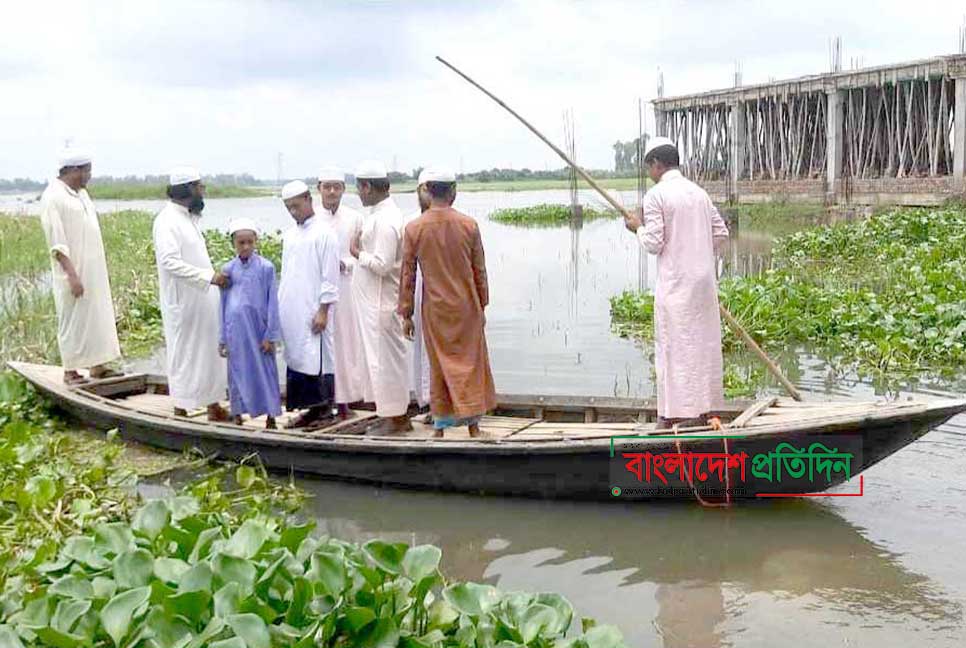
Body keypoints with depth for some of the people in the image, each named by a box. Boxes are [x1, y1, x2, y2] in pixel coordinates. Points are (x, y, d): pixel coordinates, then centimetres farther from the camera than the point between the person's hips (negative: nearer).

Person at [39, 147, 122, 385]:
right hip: (74, 273, -8)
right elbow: (57, 243, -18)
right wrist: (72, 275, -22)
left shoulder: (81, 194, 13)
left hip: (94, 271, 8)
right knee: (73, 320, -1)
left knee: (98, 316, 9)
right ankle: (70, 371, 7)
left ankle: (97, 365, 16)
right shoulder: (53, 198, -13)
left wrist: (102, 272, 17)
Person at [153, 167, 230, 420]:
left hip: (204, 299, 9)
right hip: (183, 302, -9)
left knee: (211, 351, 12)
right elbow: (170, 262, -25)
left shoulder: (190, 217, 11)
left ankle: (213, 405, 22)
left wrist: (215, 276, 10)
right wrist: (209, 276, -28)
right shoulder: (167, 221, -16)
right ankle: (181, 409, 12)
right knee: (184, 355, 1)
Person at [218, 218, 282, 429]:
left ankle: (271, 416, 10)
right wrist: (222, 339, 7)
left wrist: (270, 336, -5)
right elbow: (223, 305, 8)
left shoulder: (266, 267, -4)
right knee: (237, 372, 8)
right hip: (236, 331, 2)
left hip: (259, 328, -2)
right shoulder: (228, 269, 4)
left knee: (265, 371, 3)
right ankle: (238, 416, 17)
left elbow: (272, 303, -2)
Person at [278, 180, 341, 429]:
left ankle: (323, 410, 2)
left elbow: (329, 276, -9)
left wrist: (323, 310, -13)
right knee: (296, 359, 7)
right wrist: (280, 306, 14)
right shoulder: (289, 235, 14)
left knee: (317, 359, -5)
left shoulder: (324, 233, -6)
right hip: (290, 312, 7)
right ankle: (308, 409, 14)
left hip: (313, 310, -7)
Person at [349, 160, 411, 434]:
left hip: (381, 302, -10)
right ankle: (397, 414, 24)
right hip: (373, 299, 10)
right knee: (385, 355, 15)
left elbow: (381, 264, -24)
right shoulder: (378, 213, 12)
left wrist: (357, 253, -11)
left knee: (385, 356, -2)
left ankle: (395, 418, 8)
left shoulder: (385, 220, -20)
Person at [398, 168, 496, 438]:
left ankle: (441, 426, 16)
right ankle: (473, 423, 9)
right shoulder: (469, 225, -6)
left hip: (434, 309, 1)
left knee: (439, 367, 10)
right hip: (466, 306, -1)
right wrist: (482, 305, 11)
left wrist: (406, 314, 6)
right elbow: (480, 271, 0)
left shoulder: (414, 229, -6)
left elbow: (408, 275, -2)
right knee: (470, 364, 9)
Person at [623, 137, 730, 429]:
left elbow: (653, 243, -13)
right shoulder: (699, 192, 11)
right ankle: (704, 408, 20)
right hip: (704, 277, 6)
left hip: (675, 281, -6)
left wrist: (638, 227, 5)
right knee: (702, 341, 12)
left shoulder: (656, 195, -9)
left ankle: (678, 413, 4)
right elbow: (721, 233, 12)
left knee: (674, 343, 0)